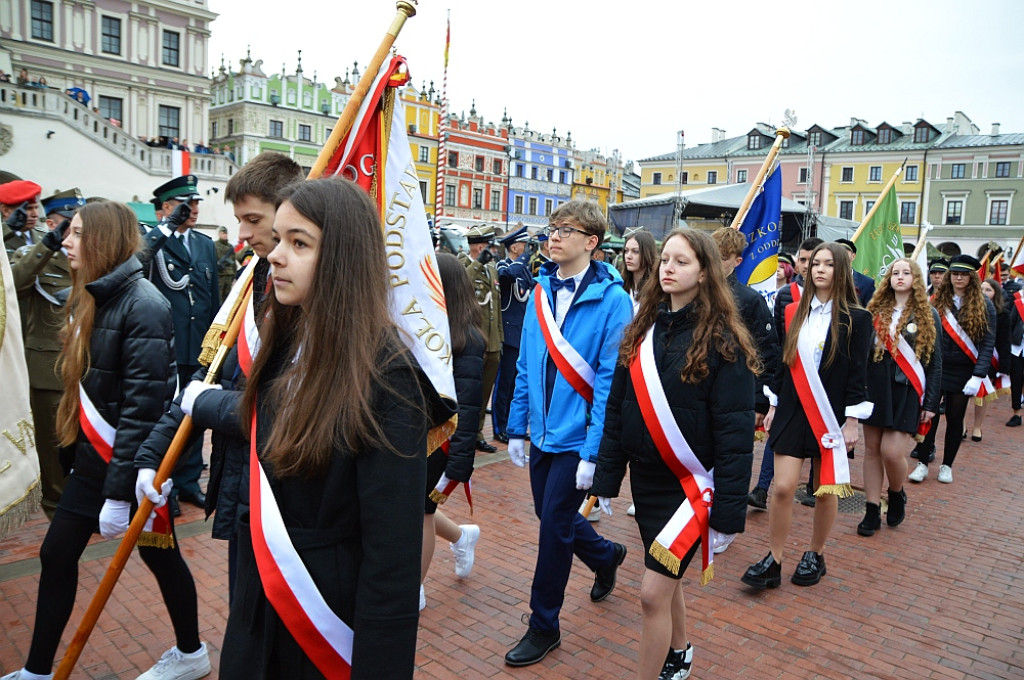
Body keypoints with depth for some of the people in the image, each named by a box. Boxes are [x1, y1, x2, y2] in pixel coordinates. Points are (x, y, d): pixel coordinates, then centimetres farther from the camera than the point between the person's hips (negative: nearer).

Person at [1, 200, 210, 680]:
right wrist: (78, 451, 14)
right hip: (93, 454, 8)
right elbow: (85, 385, 13)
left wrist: (119, 490, -23)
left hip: (134, 461, -8)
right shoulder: (88, 298, 8)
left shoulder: (142, 304, -20)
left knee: (158, 553, 9)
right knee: (56, 555, 12)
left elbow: (143, 403, -24)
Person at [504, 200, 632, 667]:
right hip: (543, 433, 6)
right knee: (551, 517, 19)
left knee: (554, 526, 3)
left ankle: (544, 626, 24)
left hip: (576, 437, -6)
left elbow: (611, 380, -17)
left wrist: (593, 452, -18)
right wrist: (517, 428, 7)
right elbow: (526, 367, 7)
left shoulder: (610, 298, -15)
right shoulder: (542, 292, 4)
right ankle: (606, 557, 50)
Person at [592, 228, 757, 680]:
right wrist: (606, 481, 4)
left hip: (692, 484, -6)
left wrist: (728, 510, -15)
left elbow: (735, 431, -13)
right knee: (666, 579, 22)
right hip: (645, 479, 6)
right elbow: (616, 410, 6)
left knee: (654, 593, -7)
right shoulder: (643, 330, 4)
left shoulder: (722, 339, -12)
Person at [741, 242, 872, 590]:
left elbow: (858, 372, -5)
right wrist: (773, 406, 10)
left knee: (826, 489, 8)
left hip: (831, 414, -2)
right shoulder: (793, 312, 6)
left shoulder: (856, 318, -3)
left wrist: (852, 421, -8)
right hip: (792, 411, 2)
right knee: (783, 487, -4)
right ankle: (773, 561, 7)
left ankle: (815, 554, 28)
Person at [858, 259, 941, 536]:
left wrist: (931, 403, -2)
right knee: (872, 449, 4)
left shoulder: (928, 316, 3)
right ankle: (872, 511, 15)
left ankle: (896, 495, 22)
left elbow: (935, 362, 3)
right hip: (875, 387, 2)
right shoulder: (875, 312, 6)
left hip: (907, 391, -2)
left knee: (892, 452, -9)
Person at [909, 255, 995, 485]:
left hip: (963, 373, 0)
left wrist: (978, 375, -13)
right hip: (934, 369, 1)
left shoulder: (984, 306, -2)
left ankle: (947, 465, 23)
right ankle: (922, 463, 10)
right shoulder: (937, 301, 2)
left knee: (955, 418, 9)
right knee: (929, 415, 0)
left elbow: (988, 343, -5)